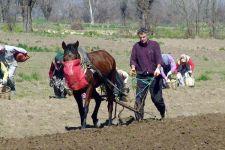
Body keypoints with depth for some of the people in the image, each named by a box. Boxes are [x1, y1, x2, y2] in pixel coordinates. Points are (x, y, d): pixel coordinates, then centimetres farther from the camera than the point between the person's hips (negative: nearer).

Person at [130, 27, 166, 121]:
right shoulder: (136, 46, 7)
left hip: (154, 75, -2)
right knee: (139, 98, -6)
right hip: (141, 76, 2)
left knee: (157, 98, 3)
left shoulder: (154, 45, 1)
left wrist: (158, 68, -27)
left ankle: (163, 115, 29)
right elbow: (133, 59, 4)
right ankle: (139, 119, -2)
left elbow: (159, 57, -8)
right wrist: (133, 67, -18)